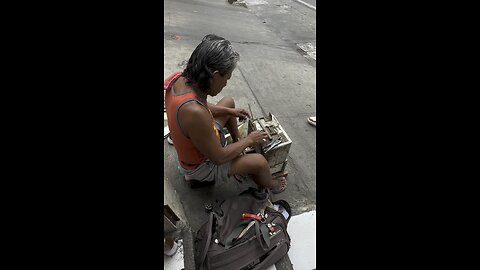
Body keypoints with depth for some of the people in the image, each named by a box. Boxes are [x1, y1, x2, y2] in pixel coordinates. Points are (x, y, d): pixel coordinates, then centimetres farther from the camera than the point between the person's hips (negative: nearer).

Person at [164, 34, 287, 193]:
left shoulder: (179, 78, -17)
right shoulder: (195, 113, -43)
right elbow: (218, 158, -28)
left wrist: (230, 111, 4)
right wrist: (249, 140, -14)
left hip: (195, 140, 8)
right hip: (199, 166, -8)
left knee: (229, 102, 15)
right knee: (259, 161, -10)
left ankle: (237, 141, 34)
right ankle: (271, 185, 27)